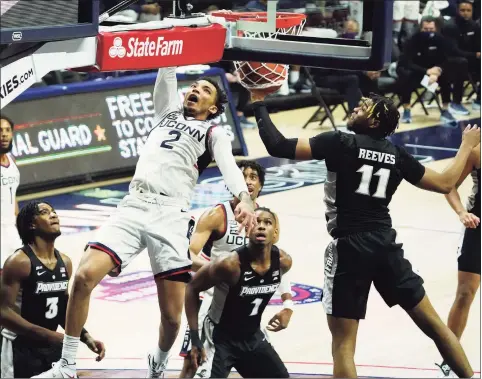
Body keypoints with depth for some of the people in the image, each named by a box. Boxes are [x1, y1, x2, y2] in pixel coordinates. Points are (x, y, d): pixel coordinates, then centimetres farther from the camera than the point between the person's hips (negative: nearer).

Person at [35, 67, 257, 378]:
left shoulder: (214, 134, 12)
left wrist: (245, 197, -27)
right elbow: (167, 74, 22)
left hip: (170, 216, -3)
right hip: (132, 208, 3)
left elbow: (230, 166, -7)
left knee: (172, 315, -7)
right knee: (84, 276, -17)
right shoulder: (169, 112, 27)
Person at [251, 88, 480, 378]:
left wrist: (259, 103, 0)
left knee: (343, 343, 0)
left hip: (350, 247, -5)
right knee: (433, 324, 16)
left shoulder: (340, 143, -6)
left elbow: (278, 147, -12)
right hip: (386, 245, 5)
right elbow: (445, 184, 16)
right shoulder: (397, 154, 9)